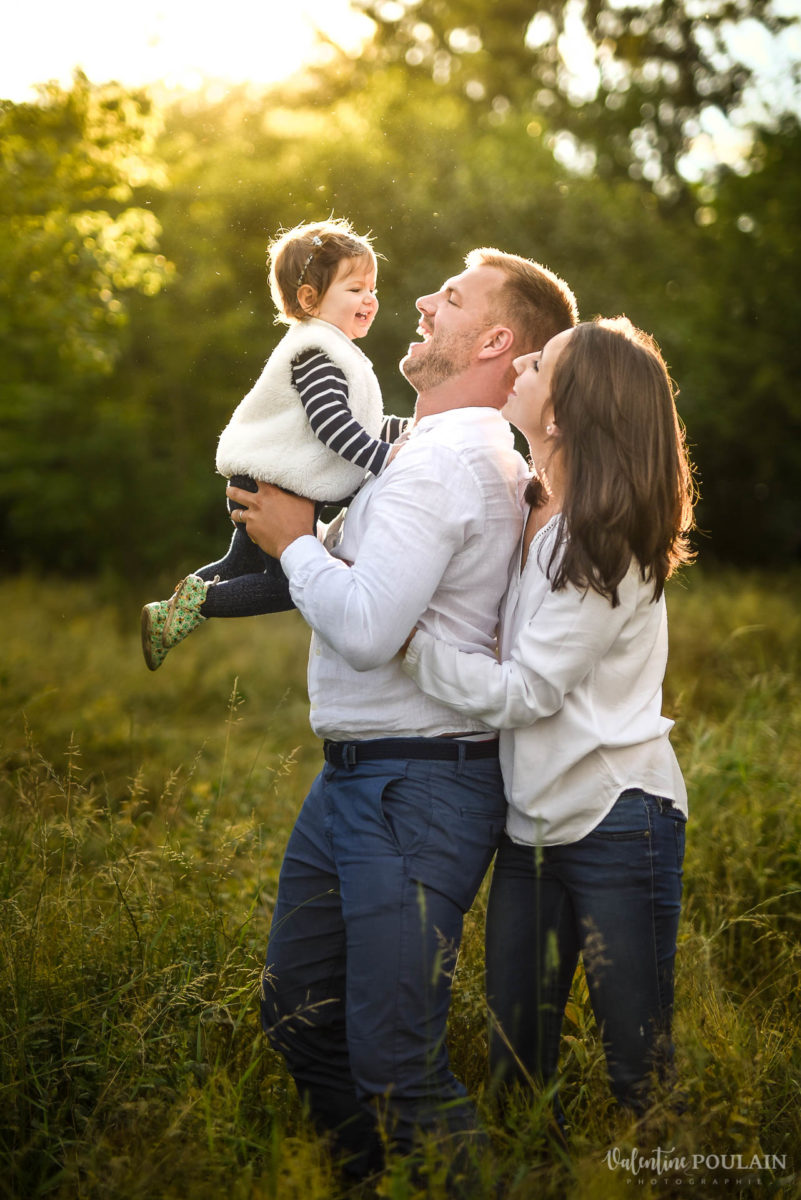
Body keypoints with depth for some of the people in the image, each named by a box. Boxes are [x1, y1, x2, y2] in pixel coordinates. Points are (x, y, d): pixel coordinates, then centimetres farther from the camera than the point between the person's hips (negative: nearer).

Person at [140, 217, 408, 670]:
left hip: (263, 485, 11)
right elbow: (333, 425, -30)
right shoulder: (315, 354, -19)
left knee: (242, 565, 23)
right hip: (274, 490, -11)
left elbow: (363, 425, 23)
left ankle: (171, 614, 27)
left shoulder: (331, 353, 16)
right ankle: (201, 603, -2)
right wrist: (386, 457, -35)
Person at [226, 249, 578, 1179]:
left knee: (393, 1060, -7)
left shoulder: (442, 460, -17)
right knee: (298, 1014, 18)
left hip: (417, 788, -10)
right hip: (352, 779, 10)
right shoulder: (486, 458, 16)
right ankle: (374, 1179, 31)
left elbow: (366, 630, -24)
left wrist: (295, 542, -8)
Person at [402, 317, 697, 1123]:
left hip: (615, 821, -8)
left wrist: (400, 636, -21)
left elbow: (521, 693, -19)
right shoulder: (529, 511, 5)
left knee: (639, 1068, 2)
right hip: (532, 821, 8)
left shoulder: (604, 548, -18)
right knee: (514, 1059, 12)